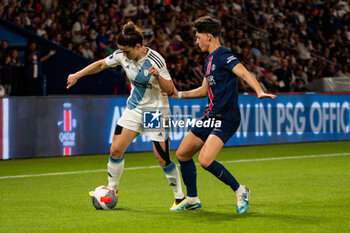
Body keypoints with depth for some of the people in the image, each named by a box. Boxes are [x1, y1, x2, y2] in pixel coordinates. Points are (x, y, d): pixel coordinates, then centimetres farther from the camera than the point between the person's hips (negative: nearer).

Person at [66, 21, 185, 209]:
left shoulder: (155, 61, -23)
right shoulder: (122, 55, -7)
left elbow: (170, 90, -18)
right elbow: (101, 64, 11)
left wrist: (158, 76, -36)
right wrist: (77, 75, 8)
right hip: (134, 108, 6)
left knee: (162, 159, -7)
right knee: (116, 150, -2)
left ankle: (180, 197, 10)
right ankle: (112, 189, 18)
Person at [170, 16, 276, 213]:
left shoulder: (223, 55, -13)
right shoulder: (210, 60, 16)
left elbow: (244, 73, -27)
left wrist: (260, 92, -43)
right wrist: (179, 94, 30)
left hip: (226, 118, -10)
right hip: (211, 115, 10)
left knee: (205, 161, -23)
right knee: (183, 154, 12)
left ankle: (240, 191, -4)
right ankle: (192, 200, 25)